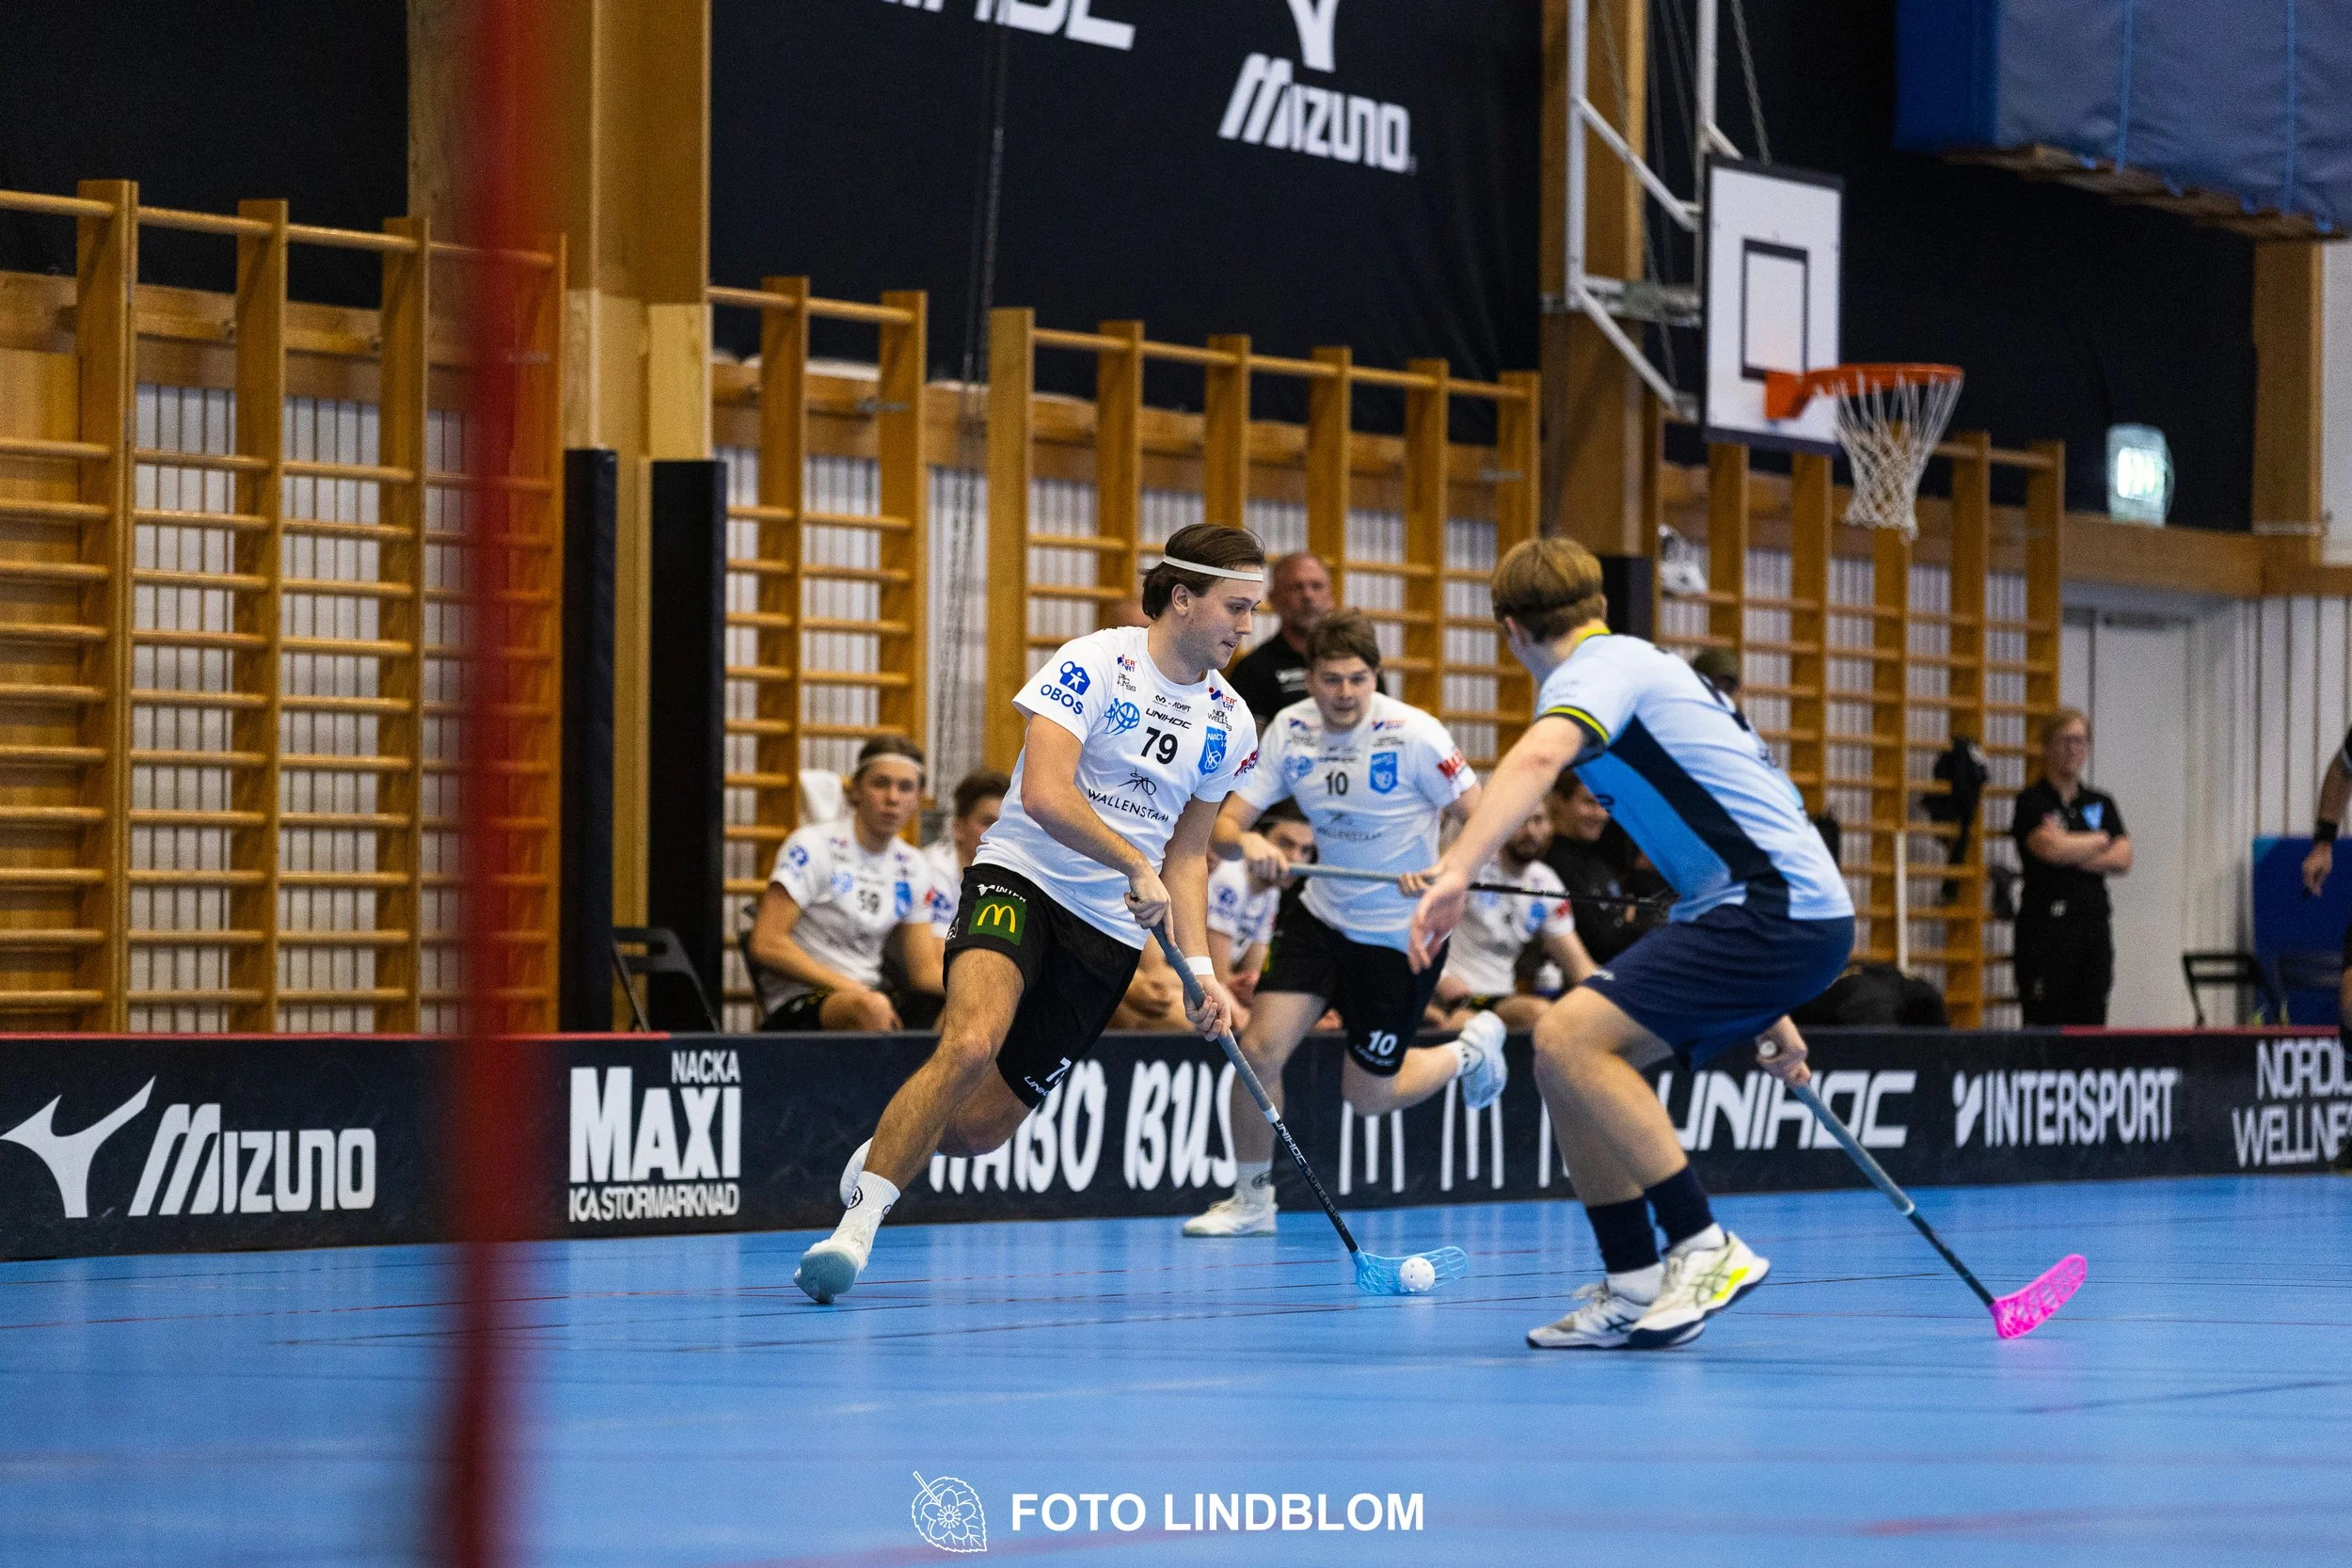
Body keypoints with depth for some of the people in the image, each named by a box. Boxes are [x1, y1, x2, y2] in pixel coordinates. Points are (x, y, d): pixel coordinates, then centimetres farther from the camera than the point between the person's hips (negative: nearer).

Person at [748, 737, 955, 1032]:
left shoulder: (913, 869, 13)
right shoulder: (814, 847, -6)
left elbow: (925, 971, 12)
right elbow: (766, 944, -14)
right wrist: (849, 987, -21)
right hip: (796, 1005, -6)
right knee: (872, 1008, -40)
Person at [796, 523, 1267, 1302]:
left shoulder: (1229, 723, 8)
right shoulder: (1093, 663, -10)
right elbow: (1045, 796, -21)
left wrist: (1200, 967, 4)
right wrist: (1137, 866, -22)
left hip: (1109, 932, 5)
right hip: (1020, 882, -5)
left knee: (978, 1127, -3)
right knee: (970, 1045, -32)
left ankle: (876, 1160, 29)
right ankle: (855, 1227, -26)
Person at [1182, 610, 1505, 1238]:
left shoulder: (1413, 735, -21)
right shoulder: (1290, 731, -9)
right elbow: (1225, 826, -10)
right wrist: (1247, 842, -34)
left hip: (1403, 932, -4)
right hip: (1321, 913, 4)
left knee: (1368, 1096, 5)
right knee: (1259, 1051, -11)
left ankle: (1471, 1049, 34)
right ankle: (1251, 1199, 9)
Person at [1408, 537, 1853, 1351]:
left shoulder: (1598, 667, -5)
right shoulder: (1642, 665, 25)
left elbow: (1538, 756, -29)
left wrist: (1455, 872, -43)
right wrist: (1765, 1013, 36)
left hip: (1780, 912, -10)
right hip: (1758, 914, 10)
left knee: (1570, 1036, -20)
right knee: (1566, 1055, 8)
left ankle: (1706, 1249, -16)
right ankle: (1635, 1290, 6)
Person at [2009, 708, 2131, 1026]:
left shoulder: (2101, 804, 15)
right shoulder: (2033, 801, -2)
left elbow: (2123, 859, 2)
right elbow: (2050, 847, -19)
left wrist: (2072, 854, -10)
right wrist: (2100, 841, -1)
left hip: (2094, 926, 5)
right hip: (2047, 927, -5)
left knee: (2091, 1023, 3)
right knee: (2045, 1026, -7)